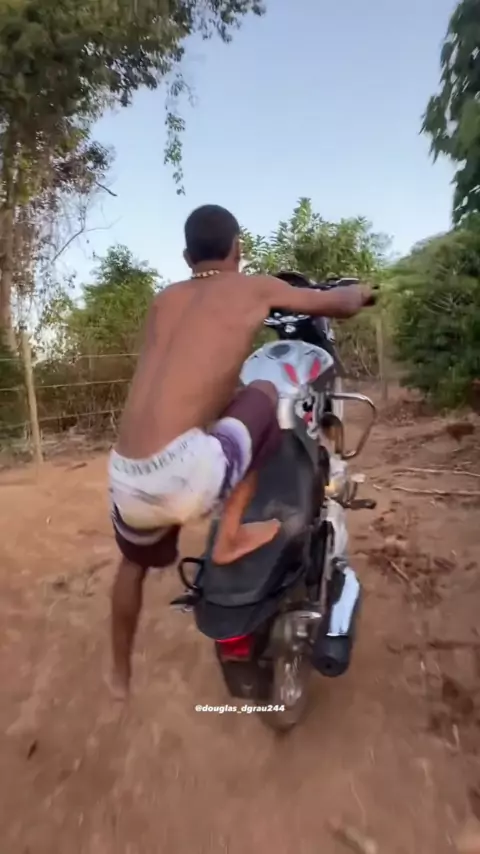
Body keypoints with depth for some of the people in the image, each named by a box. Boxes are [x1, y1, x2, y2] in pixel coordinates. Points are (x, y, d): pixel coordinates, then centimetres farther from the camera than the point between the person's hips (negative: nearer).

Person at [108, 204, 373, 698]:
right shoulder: (253, 288, 7)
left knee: (134, 562, 36)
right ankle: (230, 536, 15)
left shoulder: (164, 301, 19)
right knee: (264, 395, 17)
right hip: (181, 474, -6)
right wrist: (359, 293, 42)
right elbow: (341, 305, 19)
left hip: (125, 479, 7)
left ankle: (120, 675, 55)